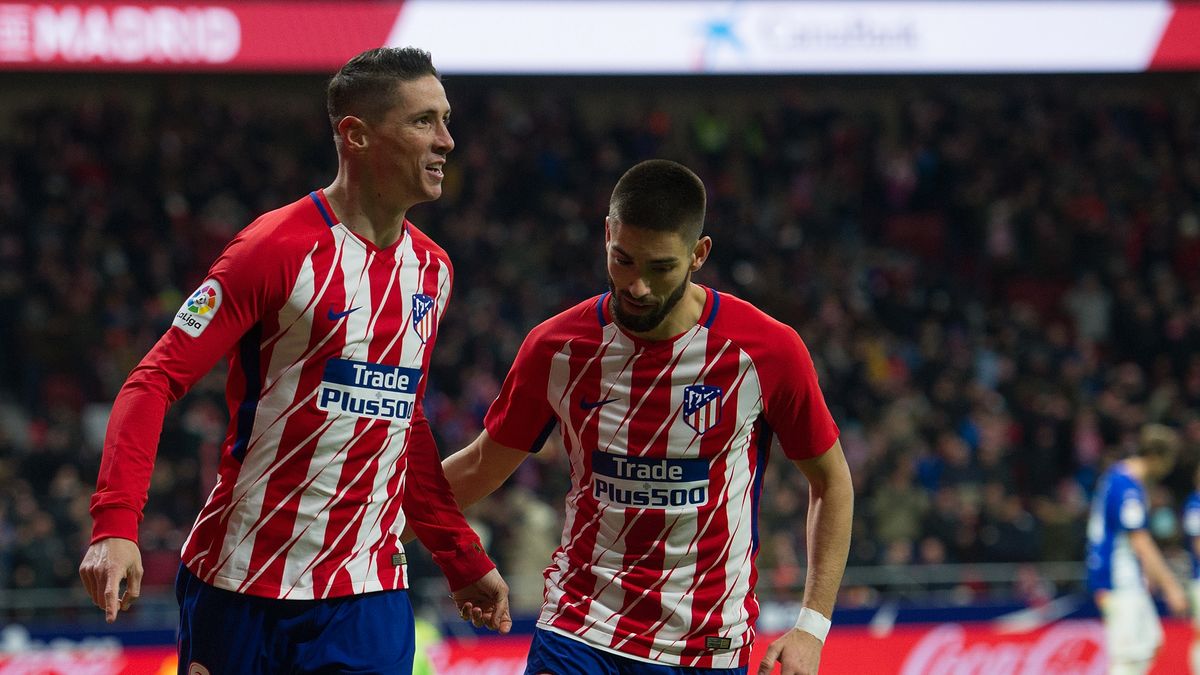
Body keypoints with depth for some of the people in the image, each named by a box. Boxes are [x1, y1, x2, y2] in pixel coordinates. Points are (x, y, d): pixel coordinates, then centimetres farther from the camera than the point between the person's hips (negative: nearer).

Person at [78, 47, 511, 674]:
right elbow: (155, 380, -14)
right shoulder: (279, 247, -11)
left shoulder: (431, 269, 10)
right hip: (239, 592, -5)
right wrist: (115, 524, -26)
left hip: (370, 593, 5)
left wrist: (464, 562, 24)